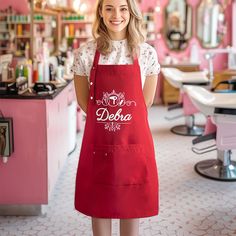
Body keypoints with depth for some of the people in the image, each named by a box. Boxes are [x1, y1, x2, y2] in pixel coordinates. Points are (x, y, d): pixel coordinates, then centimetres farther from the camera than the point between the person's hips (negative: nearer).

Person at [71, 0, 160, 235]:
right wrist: (106, 119, 7)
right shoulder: (85, 53, -1)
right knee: (98, 208, 12)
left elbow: (145, 102, 6)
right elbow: (84, 101, 6)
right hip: (98, 143, 0)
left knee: (131, 210, 11)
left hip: (133, 142, 0)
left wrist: (119, 120, 9)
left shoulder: (147, 53, -1)